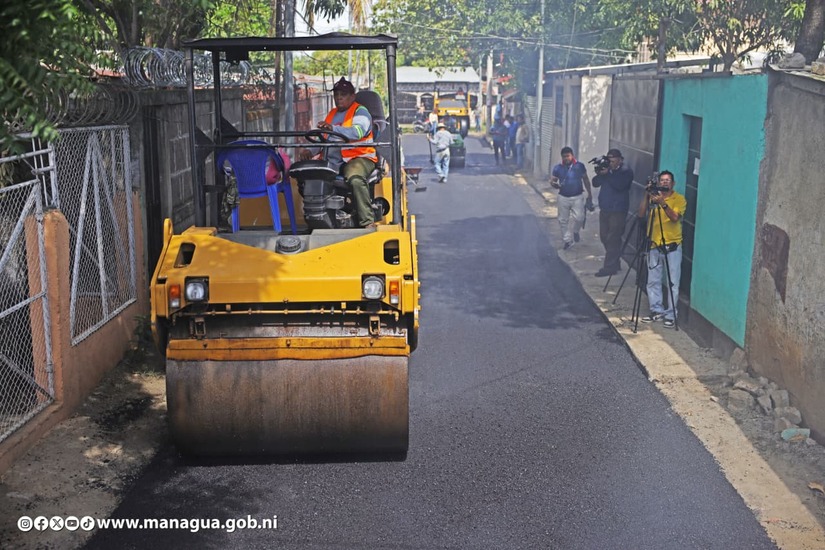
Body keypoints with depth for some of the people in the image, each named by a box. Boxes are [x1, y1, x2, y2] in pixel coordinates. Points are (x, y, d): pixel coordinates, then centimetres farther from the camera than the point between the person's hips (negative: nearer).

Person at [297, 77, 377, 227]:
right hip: (333, 161, 7)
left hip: (358, 157, -7)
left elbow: (358, 131, -19)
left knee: (355, 178, -39)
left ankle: (368, 222, -37)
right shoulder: (331, 114, 28)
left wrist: (333, 129, -34)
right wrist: (310, 151, 2)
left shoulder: (360, 111, 4)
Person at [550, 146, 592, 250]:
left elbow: (585, 179, 8)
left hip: (577, 197, -1)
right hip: (563, 197, 1)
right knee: (563, 220, 6)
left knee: (579, 217, -11)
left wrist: (589, 193, 10)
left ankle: (575, 231, 20)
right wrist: (555, 184, -25)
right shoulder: (558, 168, -4)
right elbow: (552, 180, 0)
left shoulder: (580, 166, -3)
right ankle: (568, 240, 20)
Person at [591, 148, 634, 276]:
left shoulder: (626, 171, -8)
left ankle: (610, 267, -5)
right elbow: (595, 183, 8)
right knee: (604, 237, 12)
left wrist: (607, 174, -22)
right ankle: (615, 263, 24)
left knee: (612, 239, -8)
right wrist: (599, 173, -11)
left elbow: (619, 185, -23)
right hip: (605, 208, 8)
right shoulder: (607, 169, 12)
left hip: (618, 210, -8)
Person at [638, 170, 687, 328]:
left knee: (672, 283, -2)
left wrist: (663, 203, -29)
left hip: (672, 246, -4)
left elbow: (675, 217, -18)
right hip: (654, 245, 4)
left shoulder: (679, 199, -3)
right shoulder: (653, 197, 8)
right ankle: (657, 311, 18)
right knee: (653, 281, 8)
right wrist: (646, 195, -13)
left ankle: (671, 315, 3)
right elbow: (641, 214, -4)